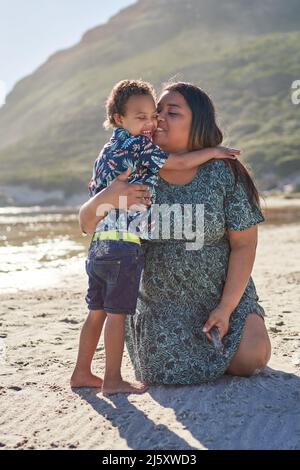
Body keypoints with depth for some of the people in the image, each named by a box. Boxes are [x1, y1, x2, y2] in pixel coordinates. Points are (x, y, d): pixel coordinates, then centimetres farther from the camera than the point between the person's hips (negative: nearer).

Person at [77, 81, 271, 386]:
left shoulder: (225, 174, -13)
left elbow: (244, 244, -10)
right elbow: (88, 224, -9)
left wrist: (226, 309, -14)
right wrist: (106, 199, -33)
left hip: (224, 295, 0)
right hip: (161, 302, 1)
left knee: (249, 362, -15)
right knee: (173, 375, -12)